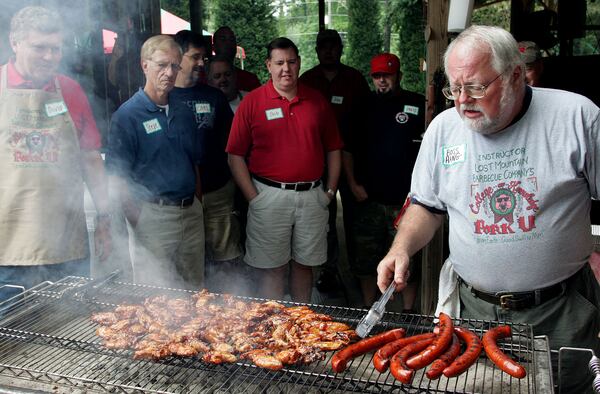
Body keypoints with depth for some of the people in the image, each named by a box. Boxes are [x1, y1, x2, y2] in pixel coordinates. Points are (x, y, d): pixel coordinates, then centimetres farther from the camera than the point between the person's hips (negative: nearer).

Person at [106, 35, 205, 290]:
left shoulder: (184, 112, 11)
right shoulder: (127, 115, -8)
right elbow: (118, 176, -11)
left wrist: (195, 205, 11)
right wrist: (137, 221, -15)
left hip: (191, 210, 6)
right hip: (153, 214, -6)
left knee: (195, 289, 15)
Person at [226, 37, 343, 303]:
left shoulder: (317, 101, 9)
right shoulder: (252, 102, -1)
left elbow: (333, 150, 13)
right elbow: (235, 156, -4)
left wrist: (330, 191, 6)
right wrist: (253, 198, -9)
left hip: (312, 196, 3)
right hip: (269, 197, -3)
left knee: (304, 263, 14)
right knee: (271, 268, 4)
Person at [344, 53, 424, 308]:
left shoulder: (418, 105, 0)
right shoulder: (364, 107, 10)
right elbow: (348, 149, 14)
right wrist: (353, 183, 5)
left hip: (405, 200, -3)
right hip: (368, 199, 3)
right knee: (366, 261, 11)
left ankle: (408, 313, 21)